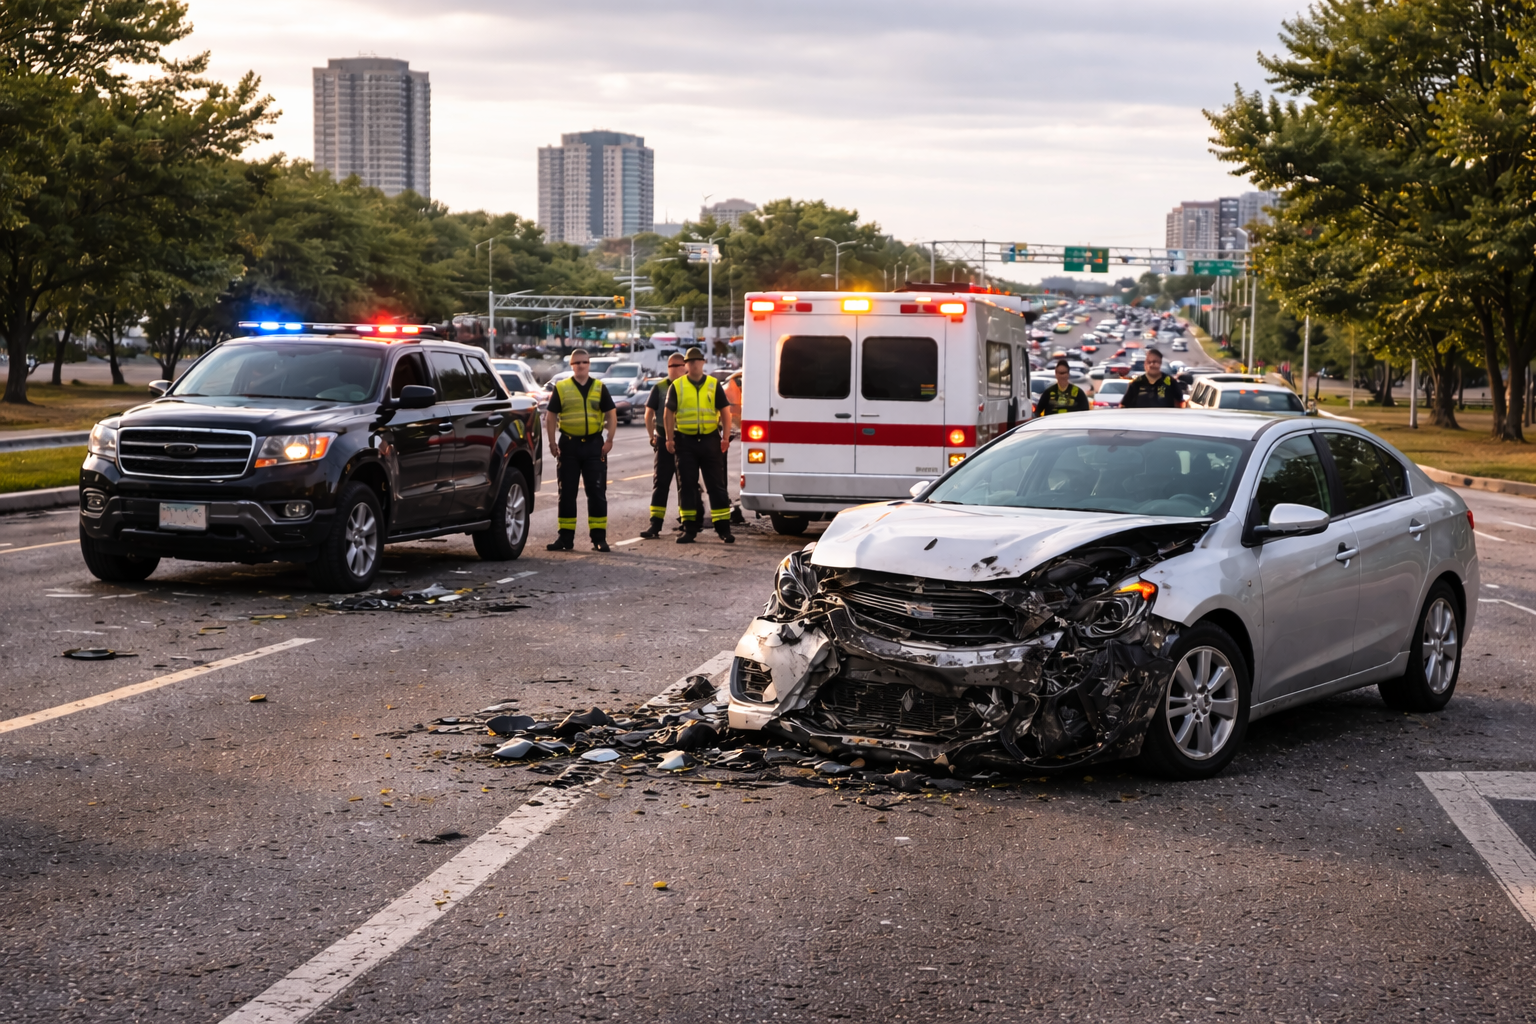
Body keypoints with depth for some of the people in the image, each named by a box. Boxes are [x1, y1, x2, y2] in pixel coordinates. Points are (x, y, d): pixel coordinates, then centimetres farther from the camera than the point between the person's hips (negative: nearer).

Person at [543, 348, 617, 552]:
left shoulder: (599, 388, 7)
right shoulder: (561, 388, 3)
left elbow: (611, 415, 7)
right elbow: (550, 416, 3)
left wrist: (609, 440, -4)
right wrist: (552, 442, -6)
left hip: (594, 444, 0)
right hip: (569, 445, 0)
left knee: (597, 493, 0)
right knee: (567, 493, 4)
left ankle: (599, 538, 4)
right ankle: (565, 537, 10)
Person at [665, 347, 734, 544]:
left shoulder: (714, 385, 6)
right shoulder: (677, 386, 5)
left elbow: (725, 412, 5)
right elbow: (669, 414, 5)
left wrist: (725, 437, -5)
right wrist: (670, 439, -4)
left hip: (710, 440, 0)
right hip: (685, 441, 0)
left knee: (716, 485, 1)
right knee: (686, 485, 3)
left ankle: (723, 528, 4)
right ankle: (689, 529, 9)